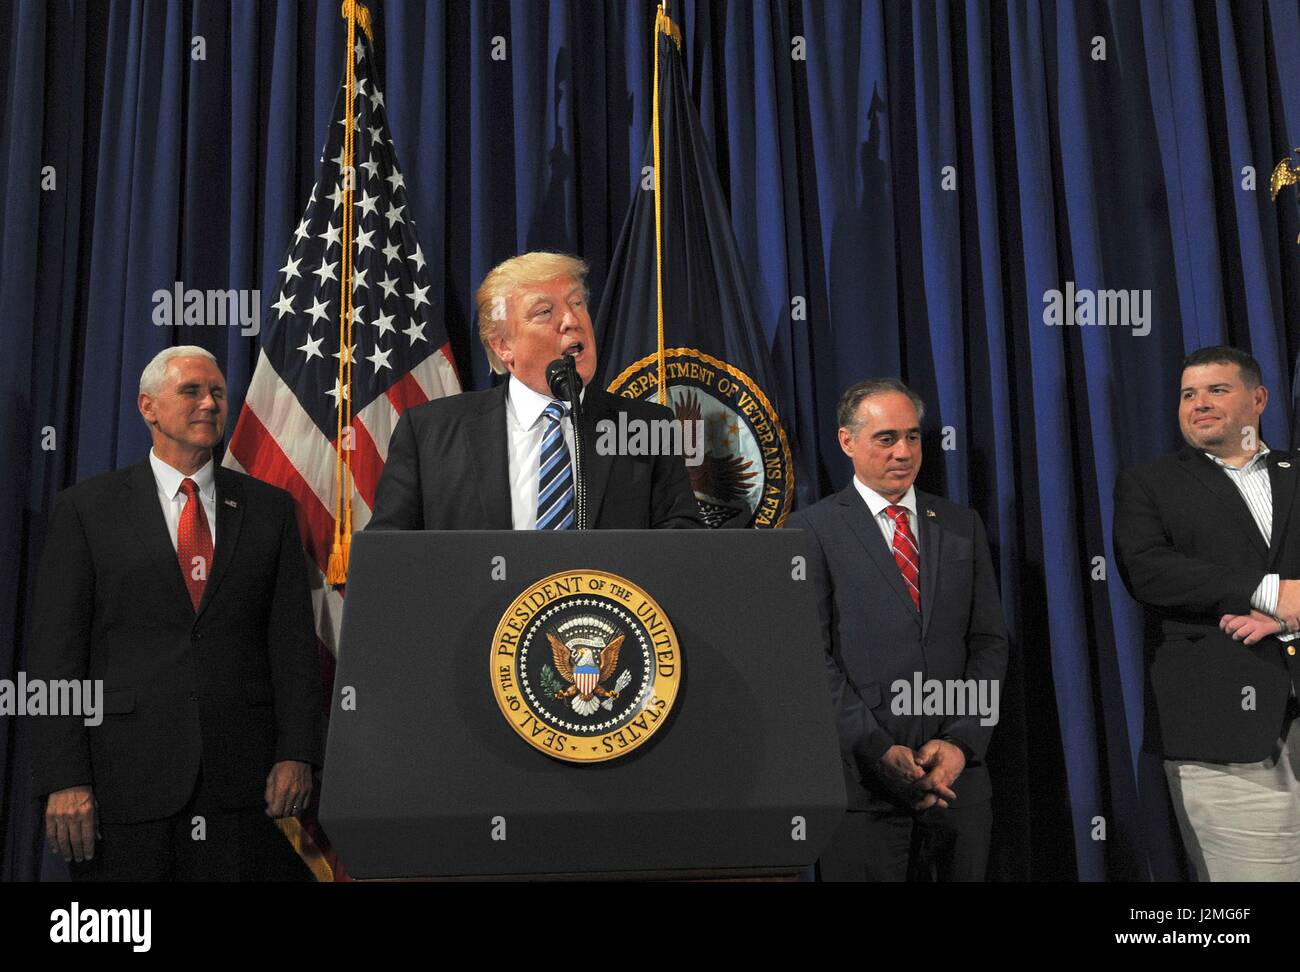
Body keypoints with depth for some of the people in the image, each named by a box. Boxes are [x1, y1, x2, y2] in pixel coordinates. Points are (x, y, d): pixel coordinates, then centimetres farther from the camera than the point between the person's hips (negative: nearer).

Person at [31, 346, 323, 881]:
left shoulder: (269, 507, 10)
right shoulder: (86, 507, 5)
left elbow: (293, 638, 5)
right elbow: (56, 650, 0)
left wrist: (296, 755, -4)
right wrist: (64, 780, -9)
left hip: (244, 777, 1)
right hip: (125, 774, -1)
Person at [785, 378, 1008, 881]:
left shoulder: (961, 526, 12)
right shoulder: (811, 531, 0)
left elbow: (988, 643, 8)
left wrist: (961, 742, -5)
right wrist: (879, 751, -13)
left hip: (956, 771, 3)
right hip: (861, 779, -3)